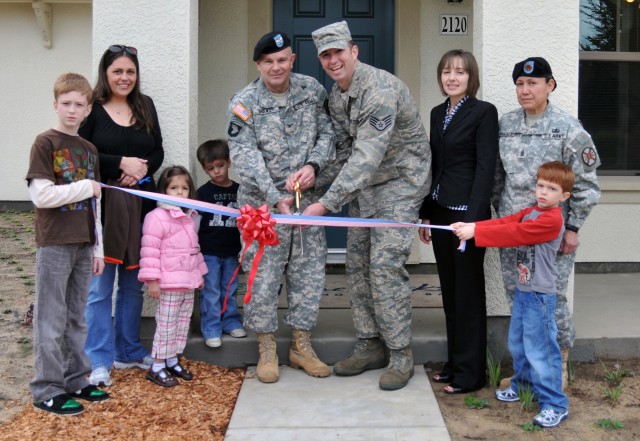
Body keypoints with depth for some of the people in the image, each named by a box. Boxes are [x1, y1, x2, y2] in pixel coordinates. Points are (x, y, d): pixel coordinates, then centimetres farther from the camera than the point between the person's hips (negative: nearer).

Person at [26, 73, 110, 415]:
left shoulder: (89, 149, 14)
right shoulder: (45, 143, -6)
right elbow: (41, 195, -15)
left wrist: (98, 249, 14)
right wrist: (86, 187, -10)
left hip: (83, 244, 6)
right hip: (55, 244, -6)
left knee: (76, 317, 13)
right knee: (52, 319, -1)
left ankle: (74, 380, 24)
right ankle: (47, 390, 7)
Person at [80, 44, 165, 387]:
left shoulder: (145, 106, 11)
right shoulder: (92, 108, -4)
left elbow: (157, 152, 11)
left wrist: (142, 169, -8)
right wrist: (121, 164, -15)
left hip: (140, 204, 5)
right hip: (102, 205, -5)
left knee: (133, 282, 13)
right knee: (100, 285, -3)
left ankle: (129, 351, 26)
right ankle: (99, 360, 6)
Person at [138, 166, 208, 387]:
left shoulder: (191, 217, 14)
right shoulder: (157, 217, -12)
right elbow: (150, 251, -16)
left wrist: (199, 272, 23)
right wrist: (152, 279, -19)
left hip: (188, 282, 8)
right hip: (169, 284, -8)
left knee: (183, 323, 13)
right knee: (166, 325, -3)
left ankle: (172, 360, 25)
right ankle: (157, 367, 6)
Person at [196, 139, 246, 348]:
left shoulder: (238, 190, 5)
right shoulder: (204, 192, -3)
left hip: (231, 251, 3)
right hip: (209, 252, -3)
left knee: (230, 290, 14)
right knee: (211, 292, 1)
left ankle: (231, 322, 26)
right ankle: (211, 329, 7)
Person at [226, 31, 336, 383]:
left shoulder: (313, 90, 2)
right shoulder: (244, 103, -8)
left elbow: (327, 133, 4)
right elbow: (246, 157, -15)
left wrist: (313, 165, -17)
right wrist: (276, 198, -25)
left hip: (306, 198, 3)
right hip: (263, 201, -3)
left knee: (309, 273, 7)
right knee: (263, 275, -1)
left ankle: (301, 345, 23)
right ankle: (267, 350, 16)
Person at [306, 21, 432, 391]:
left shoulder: (381, 90, -25)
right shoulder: (336, 96, 5)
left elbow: (367, 157, -32)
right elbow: (345, 151, 9)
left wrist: (326, 204, -36)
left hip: (400, 181, -9)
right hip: (364, 185, 9)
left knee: (386, 264, -13)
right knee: (357, 263, 8)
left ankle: (401, 355, 0)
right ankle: (370, 346, 20)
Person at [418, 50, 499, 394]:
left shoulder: (484, 112, -7)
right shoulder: (438, 113, 13)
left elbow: (486, 168, -13)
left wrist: (473, 219, -19)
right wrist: (425, 213, 12)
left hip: (468, 212, -7)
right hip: (441, 211, 7)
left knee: (468, 291, 2)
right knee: (449, 290, 13)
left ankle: (470, 372, 13)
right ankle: (454, 362, 24)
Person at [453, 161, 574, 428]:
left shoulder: (552, 220, -19)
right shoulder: (529, 213, 10)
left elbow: (513, 233, -25)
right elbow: (504, 222, -2)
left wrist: (475, 232, -26)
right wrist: (469, 226, -16)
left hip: (540, 296, -9)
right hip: (522, 290, 9)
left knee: (539, 349, -5)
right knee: (517, 343, 21)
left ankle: (555, 405, 5)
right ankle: (523, 385, 40)